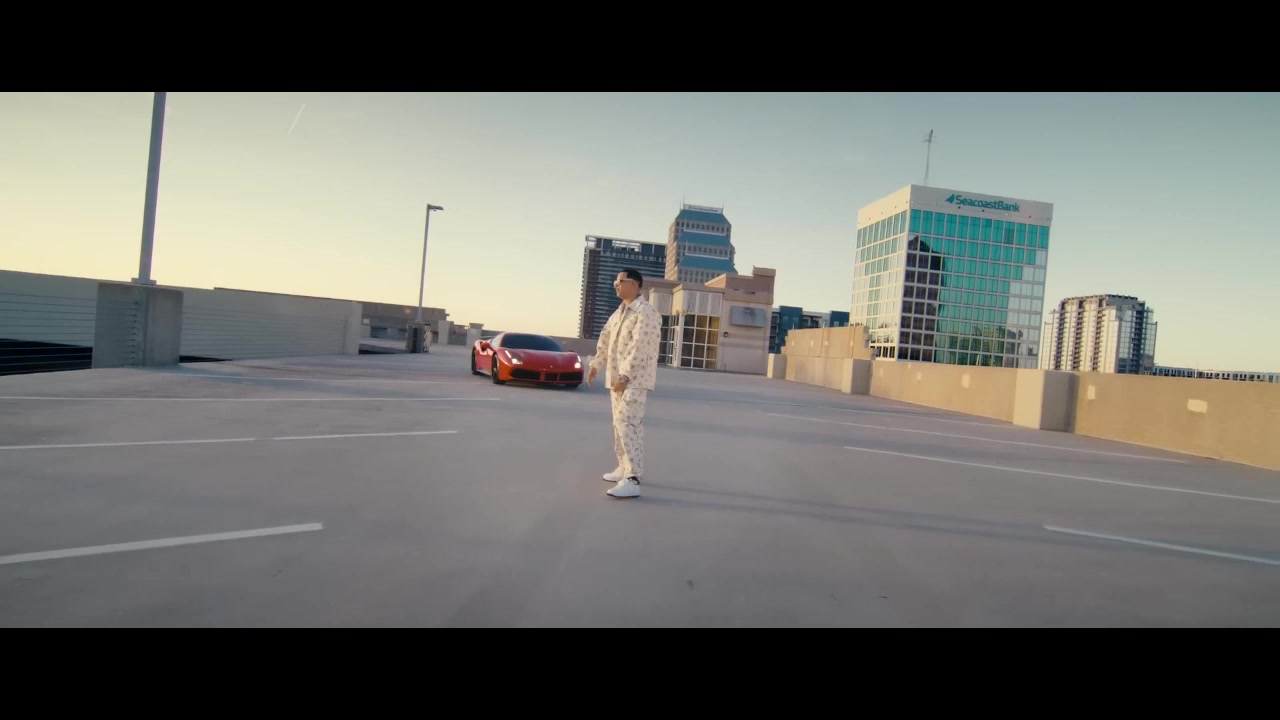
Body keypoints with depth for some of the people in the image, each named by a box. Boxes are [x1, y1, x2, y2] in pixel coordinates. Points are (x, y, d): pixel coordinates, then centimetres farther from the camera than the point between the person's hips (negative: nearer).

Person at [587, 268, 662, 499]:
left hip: (634, 379, -10)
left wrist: (625, 376, -26)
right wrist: (596, 364, 21)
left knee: (629, 425, -18)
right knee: (620, 424, 16)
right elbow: (605, 339, 25)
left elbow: (640, 348, -23)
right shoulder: (619, 312, 17)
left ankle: (632, 480, -21)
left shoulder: (646, 313, -15)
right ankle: (624, 468, 29)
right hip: (617, 377, 10)